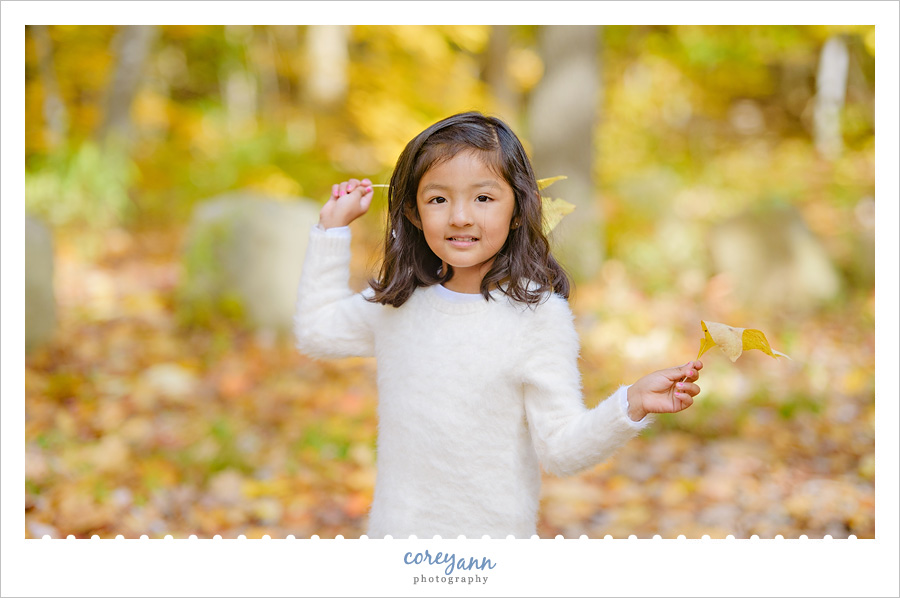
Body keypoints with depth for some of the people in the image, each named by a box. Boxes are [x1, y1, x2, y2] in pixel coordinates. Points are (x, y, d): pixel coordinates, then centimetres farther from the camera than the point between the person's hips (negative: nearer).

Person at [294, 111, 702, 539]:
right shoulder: (397, 302, 0)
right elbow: (316, 331, 16)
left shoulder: (537, 315, -15)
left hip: (492, 530, -4)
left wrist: (632, 404, -32)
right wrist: (333, 226, 12)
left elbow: (561, 447, -16)